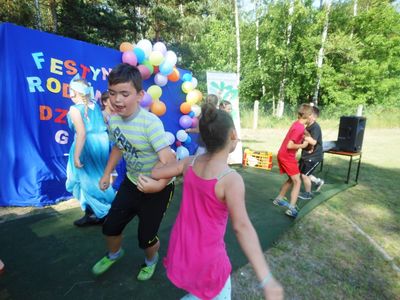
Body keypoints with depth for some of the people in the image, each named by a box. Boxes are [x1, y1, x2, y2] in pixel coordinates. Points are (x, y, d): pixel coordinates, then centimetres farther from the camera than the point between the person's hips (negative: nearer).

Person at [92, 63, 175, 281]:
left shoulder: (150, 123, -28)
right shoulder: (113, 120, -6)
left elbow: (169, 160, -34)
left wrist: (158, 185, -49)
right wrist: (107, 174, 18)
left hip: (157, 189, -6)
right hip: (131, 183, 6)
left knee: (146, 237, 7)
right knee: (110, 226, 15)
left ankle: (151, 260, 46)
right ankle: (114, 254, 53)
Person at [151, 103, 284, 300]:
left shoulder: (190, 163, -11)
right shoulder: (231, 180, -29)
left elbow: (155, 173, -1)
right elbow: (242, 227, -35)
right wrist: (266, 280, -34)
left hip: (182, 245, 7)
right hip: (206, 255, -6)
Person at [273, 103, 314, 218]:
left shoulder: (297, 123, 6)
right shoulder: (299, 128, -21)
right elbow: (289, 145, -25)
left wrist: (304, 138, 6)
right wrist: (302, 145, -13)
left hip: (283, 155, 9)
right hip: (287, 157, -9)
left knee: (291, 179, 21)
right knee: (297, 182, -3)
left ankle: (279, 199, 30)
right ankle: (292, 208, -6)